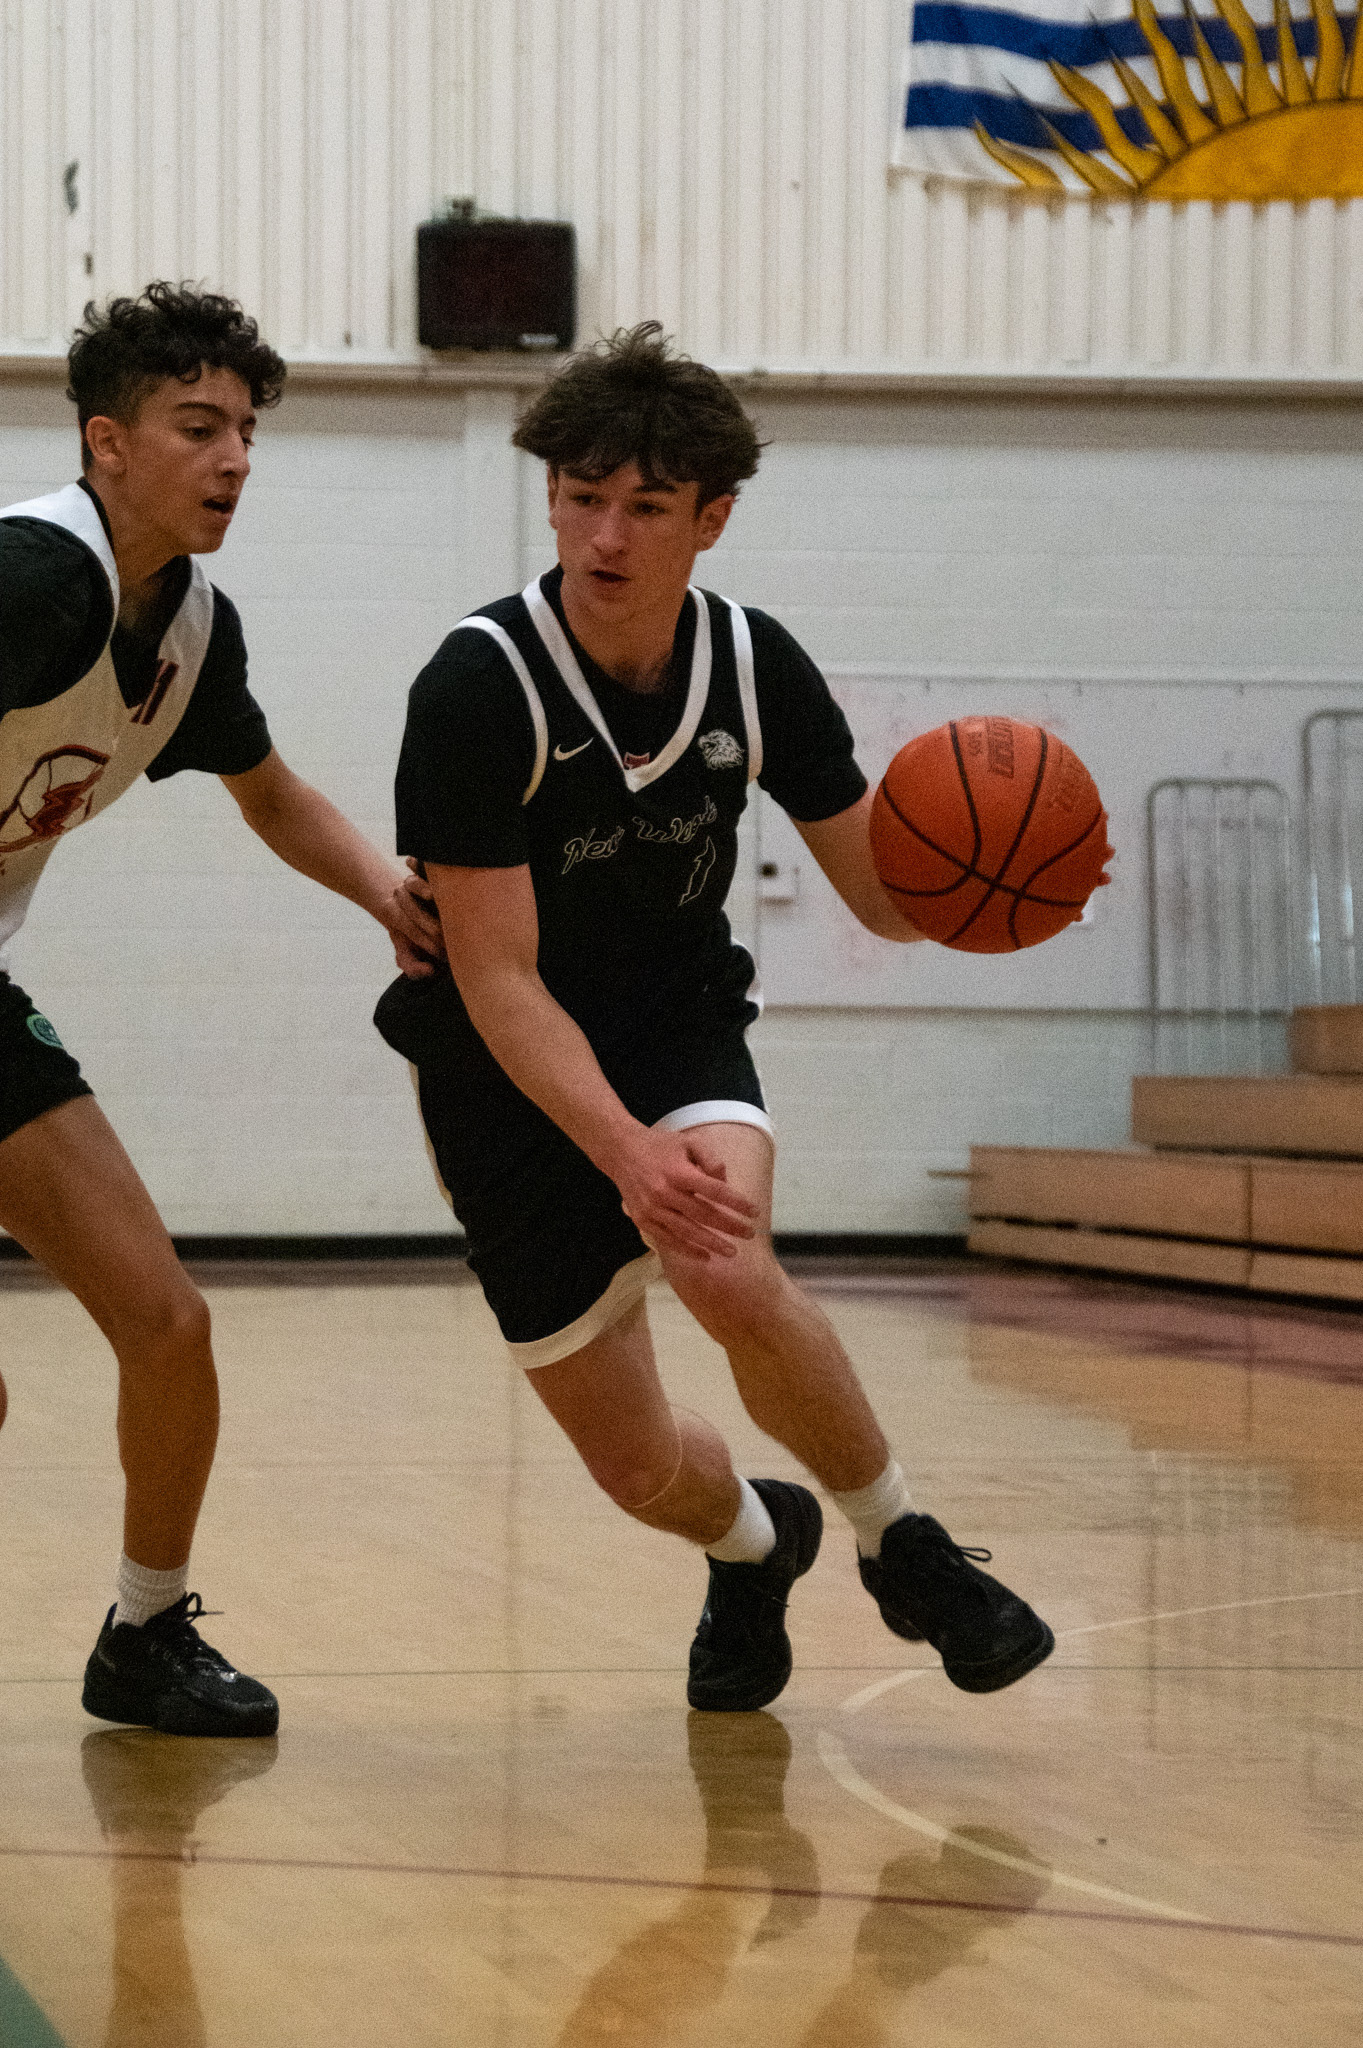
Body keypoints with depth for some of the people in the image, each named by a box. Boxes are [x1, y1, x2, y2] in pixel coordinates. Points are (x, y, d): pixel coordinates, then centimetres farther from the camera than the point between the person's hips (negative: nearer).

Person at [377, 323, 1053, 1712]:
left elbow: (882, 893, -2)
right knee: (634, 1462, 3)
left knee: (731, 1276, -32)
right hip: (513, 1080, -1)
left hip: (680, 1033, 1)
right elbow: (498, 979, -24)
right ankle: (752, 1546, 41)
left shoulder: (755, 668, -11)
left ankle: (900, 1543, -7)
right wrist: (626, 1151, -38)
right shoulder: (477, 688, -23)